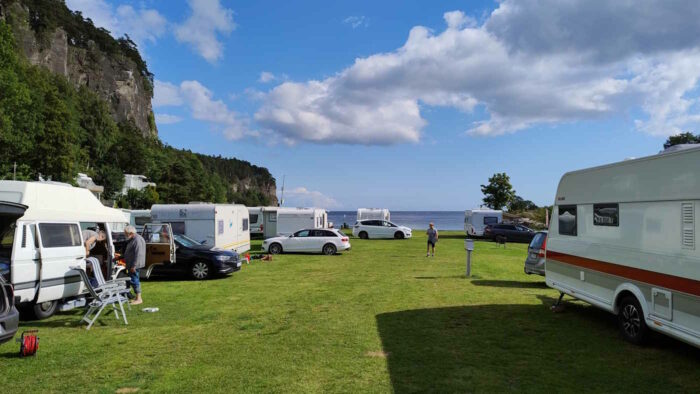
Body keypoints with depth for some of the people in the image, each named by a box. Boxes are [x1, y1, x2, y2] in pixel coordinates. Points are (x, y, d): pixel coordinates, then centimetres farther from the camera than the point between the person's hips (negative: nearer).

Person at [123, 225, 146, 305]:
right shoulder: (132, 239, 15)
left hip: (134, 265, -11)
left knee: (134, 280, -8)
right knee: (134, 280, 14)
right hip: (131, 265, 11)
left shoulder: (138, 240, -20)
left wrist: (134, 266, -25)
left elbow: (138, 254, -25)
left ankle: (139, 299, -3)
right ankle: (137, 298, 21)